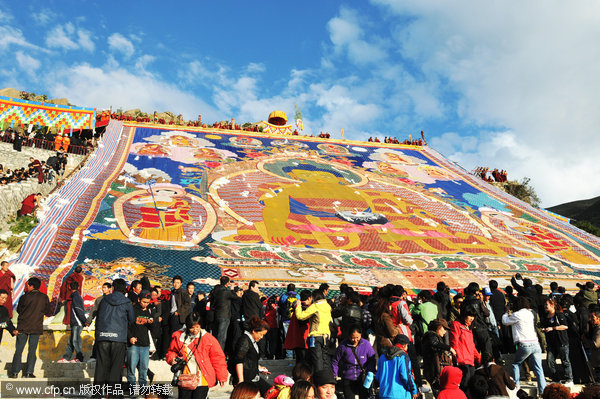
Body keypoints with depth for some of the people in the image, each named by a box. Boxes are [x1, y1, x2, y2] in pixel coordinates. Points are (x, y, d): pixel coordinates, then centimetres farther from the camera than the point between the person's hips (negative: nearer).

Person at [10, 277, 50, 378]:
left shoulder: (25, 297, -9)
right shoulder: (44, 298, -3)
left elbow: (18, 310, 4)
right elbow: (47, 312, 4)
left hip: (23, 327, -1)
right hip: (37, 328, 1)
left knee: (18, 350, 9)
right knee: (32, 350, 7)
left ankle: (14, 372, 11)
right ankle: (28, 372, 6)